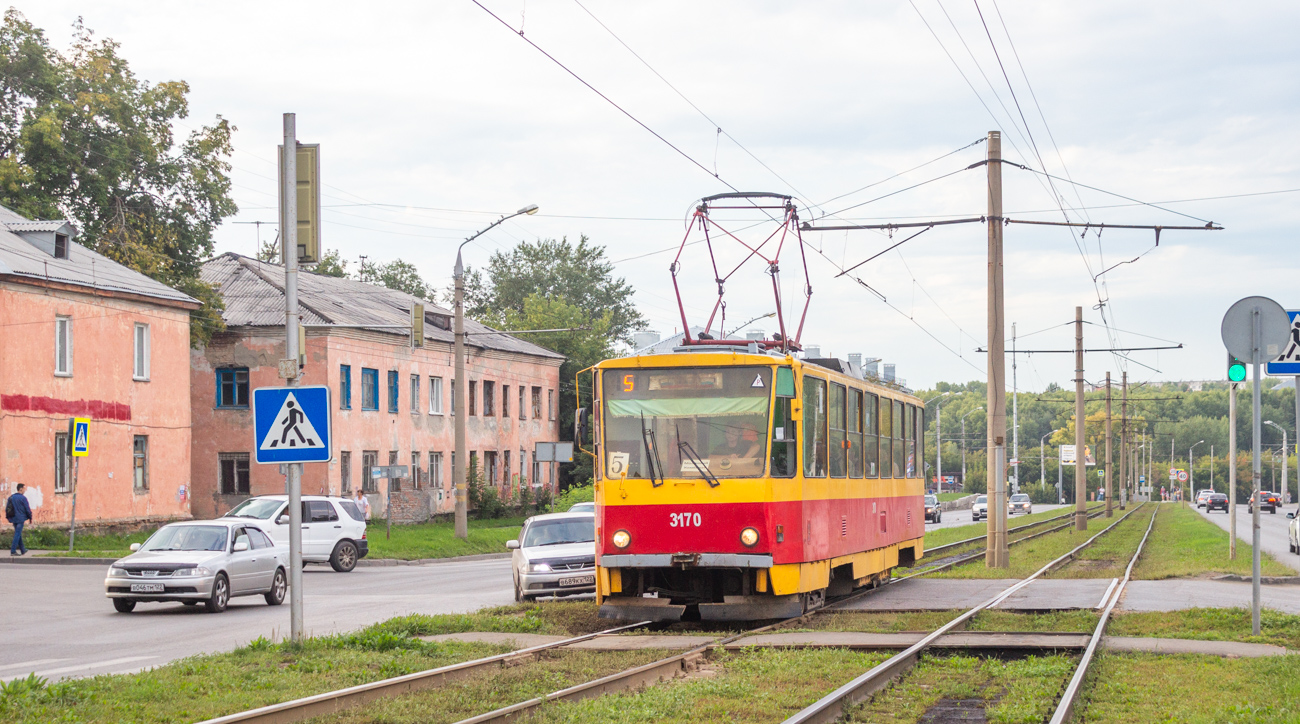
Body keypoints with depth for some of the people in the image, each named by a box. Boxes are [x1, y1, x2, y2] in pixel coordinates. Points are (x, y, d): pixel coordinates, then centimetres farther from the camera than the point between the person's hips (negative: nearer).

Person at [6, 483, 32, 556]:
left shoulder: (11, 497, 8)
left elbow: (7, 508, 12)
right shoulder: (23, 498, -12)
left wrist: (9, 517, 19)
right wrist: (30, 517, 4)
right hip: (20, 519, -7)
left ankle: (23, 550, 26)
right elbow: (27, 509, -9)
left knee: (18, 534, 16)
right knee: (17, 534, -5)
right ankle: (13, 551, -9)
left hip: (13, 519, 7)